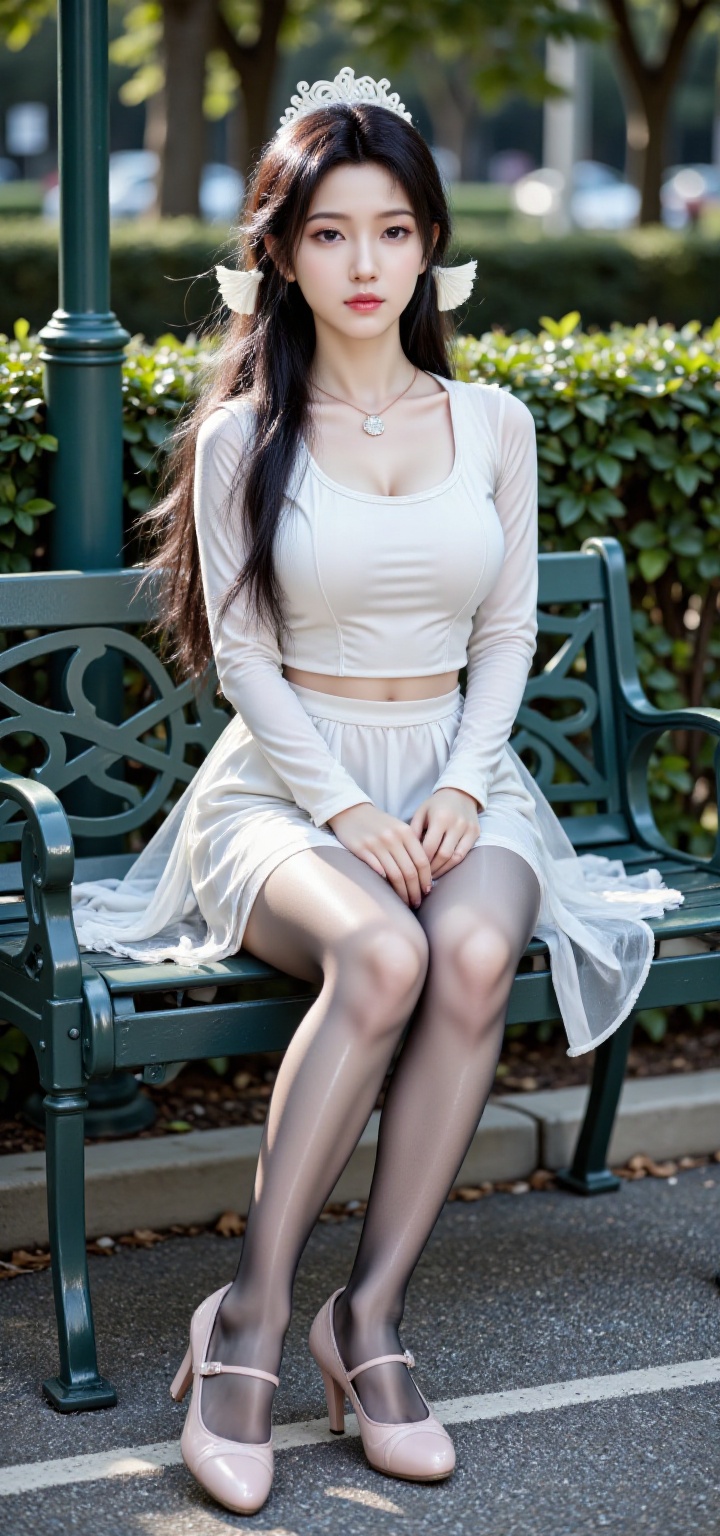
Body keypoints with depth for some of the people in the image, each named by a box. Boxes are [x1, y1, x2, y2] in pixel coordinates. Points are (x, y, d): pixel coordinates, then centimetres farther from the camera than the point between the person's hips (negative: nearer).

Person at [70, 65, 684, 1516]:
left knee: (474, 953, -33)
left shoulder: (493, 422, 8)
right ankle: (249, 1314, -24)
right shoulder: (242, 437, 0)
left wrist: (460, 791, -7)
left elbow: (508, 633, 9)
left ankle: (373, 1310, -23)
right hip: (286, 782, -2)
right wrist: (346, 812, -14)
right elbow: (243, 656, -3)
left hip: (458, 776, 3)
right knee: (377, 957, -36)